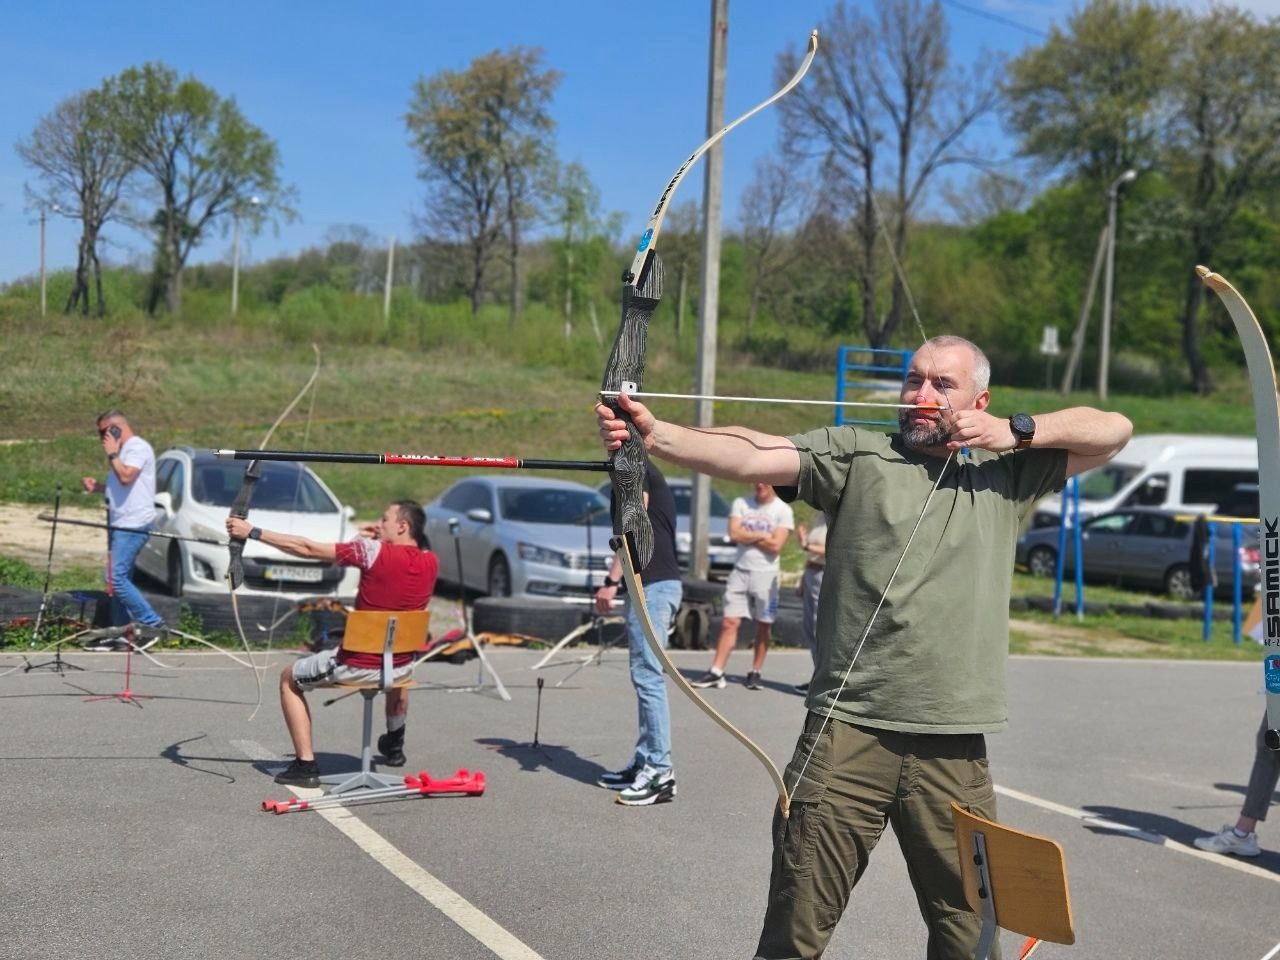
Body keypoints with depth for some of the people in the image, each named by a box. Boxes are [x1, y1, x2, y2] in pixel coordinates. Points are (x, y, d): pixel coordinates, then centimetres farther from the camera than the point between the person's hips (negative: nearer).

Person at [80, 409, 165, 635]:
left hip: (132, 525, -11)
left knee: (115, 578, -16)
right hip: (120, 524, 11)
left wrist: (112, 454, -13)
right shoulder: (125, 450, 22)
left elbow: (126, 477, -25)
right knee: (119, 579, 10)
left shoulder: (138, 447, -10)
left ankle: (152, 622, -13)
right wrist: (98, 486, 18)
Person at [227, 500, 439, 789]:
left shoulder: (373, 551, -17)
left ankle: (305, 764, 9)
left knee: (289, 679, 18)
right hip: (399, 669, 6)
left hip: (356, 667, -6)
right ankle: (394, 745, 57)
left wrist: (253, 532, -8)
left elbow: (307, 548, -14)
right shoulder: (430, 562, -4)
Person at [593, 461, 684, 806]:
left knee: (648, 677, -11)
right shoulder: (650, 473, 21)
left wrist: (612, 580, -18)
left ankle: (660, 771, -11)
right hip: (665, 581, 10)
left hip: (650, 586, -10)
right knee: (646, 677, 14)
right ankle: (644, 763, 19)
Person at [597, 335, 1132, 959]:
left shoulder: (1006, 473, 13)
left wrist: (1017, 432, 2)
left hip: (955, 750, 2)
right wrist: (655, 435, -28)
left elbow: (1113, 430, 16)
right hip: (847, 737, -2)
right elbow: (752, 456, -11)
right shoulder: (855, 454, 4)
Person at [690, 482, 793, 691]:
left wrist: (748, 535, -7)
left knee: (763, 627, 5)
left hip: (766, 574, -2)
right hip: (740, 571, 2)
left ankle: (755, 673, 16)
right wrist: (762, 535, -7)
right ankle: (716, 672, -5)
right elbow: (734, 534, -7)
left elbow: (775, 546, -13)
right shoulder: (741, 503, 6)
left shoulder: (783, 511, -3)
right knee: (729, 623, -3)